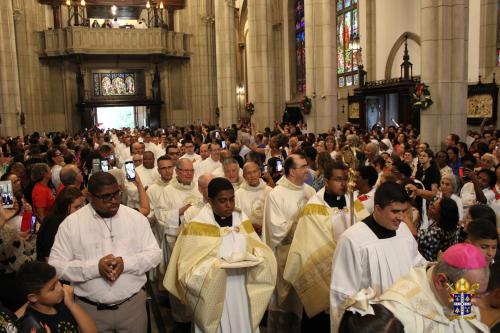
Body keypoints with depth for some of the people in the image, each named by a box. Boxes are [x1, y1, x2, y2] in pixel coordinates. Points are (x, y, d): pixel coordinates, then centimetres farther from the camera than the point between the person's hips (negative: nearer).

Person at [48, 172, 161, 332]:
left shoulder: (136, 218, -2)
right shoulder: (70, 223, -5)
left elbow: (154, 253, -2)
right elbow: (55, 265, -8)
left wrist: (126, 263, -19)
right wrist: (95, 267, -21)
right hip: (89, 308, -1)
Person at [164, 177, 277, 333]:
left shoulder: (242, 220, 2)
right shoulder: (197, 227, -12)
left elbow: (263, 252, 4)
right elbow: (190, 270, -14)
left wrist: (250, 257, -17)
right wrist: (222, 263, -24)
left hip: (243, 293, 4)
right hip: (214, 299, -4)